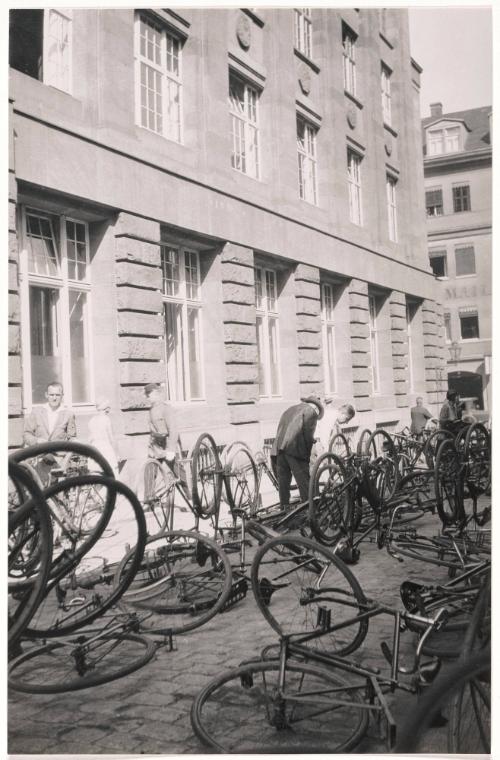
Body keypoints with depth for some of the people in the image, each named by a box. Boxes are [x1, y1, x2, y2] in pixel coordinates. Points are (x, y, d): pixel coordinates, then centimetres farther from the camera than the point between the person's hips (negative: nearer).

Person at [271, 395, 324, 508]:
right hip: (295, 448, -6)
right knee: (304, 483, -1)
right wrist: (308, 453, 4)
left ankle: (284, 510, 16)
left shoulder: (289, 410, 29)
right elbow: (308, 434, -2)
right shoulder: (311, 411, 7)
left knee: (283, 482, 12)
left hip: (278, 449, 6)